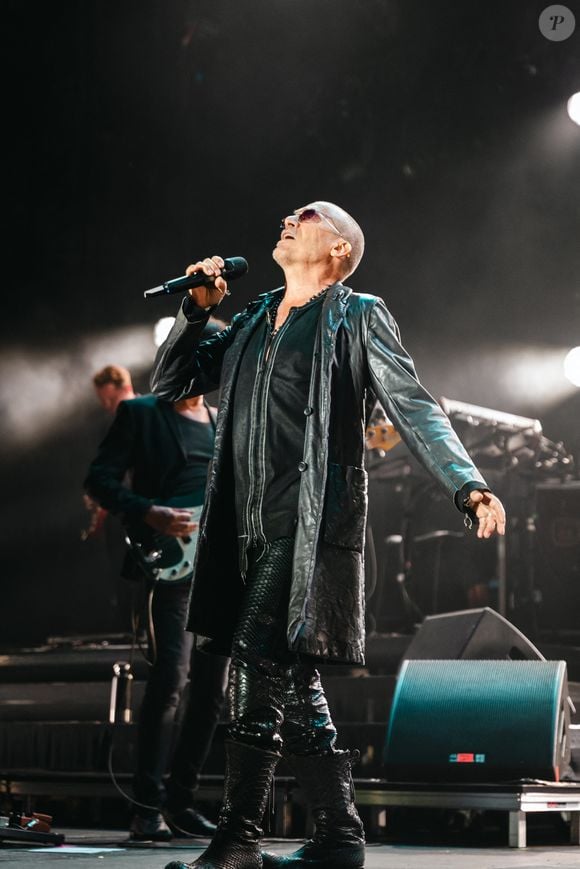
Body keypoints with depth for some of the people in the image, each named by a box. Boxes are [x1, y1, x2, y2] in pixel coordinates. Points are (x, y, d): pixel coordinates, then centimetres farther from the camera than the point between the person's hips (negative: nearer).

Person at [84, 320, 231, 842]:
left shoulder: (224, 423, 20)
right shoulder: (140, 414, 2)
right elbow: (99, 481, -5)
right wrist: (149, 513, -18)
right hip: (172, 562, -6)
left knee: (213, 687, 5)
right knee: (171, 677, -18)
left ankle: (181, 800, 15)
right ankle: (148, 806, -11)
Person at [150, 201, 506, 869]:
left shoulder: (356, 317, 4)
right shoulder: (251, 323, 21)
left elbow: (414, 407, -4)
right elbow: (167, 385, 24)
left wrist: (468, 487, -18)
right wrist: (197, 309, 11)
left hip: (310, 525, -7)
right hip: (253, 530, 7)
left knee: (256, 662, -16)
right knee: (292, 682, 7)